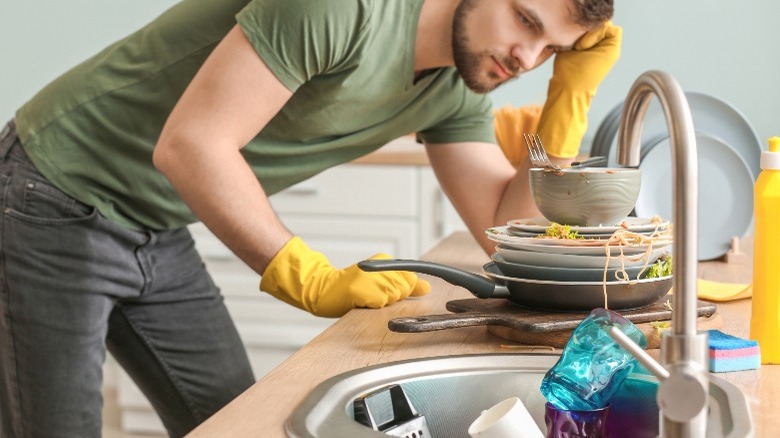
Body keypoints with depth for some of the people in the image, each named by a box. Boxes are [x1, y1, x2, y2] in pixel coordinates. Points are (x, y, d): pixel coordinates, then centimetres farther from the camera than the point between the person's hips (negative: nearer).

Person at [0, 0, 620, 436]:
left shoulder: (457, 88, 0)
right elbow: (188, 146, -31)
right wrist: (317, 281, -27)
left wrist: (573, 92, -10)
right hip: (54, 213, -8)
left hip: (158, 236, 8)